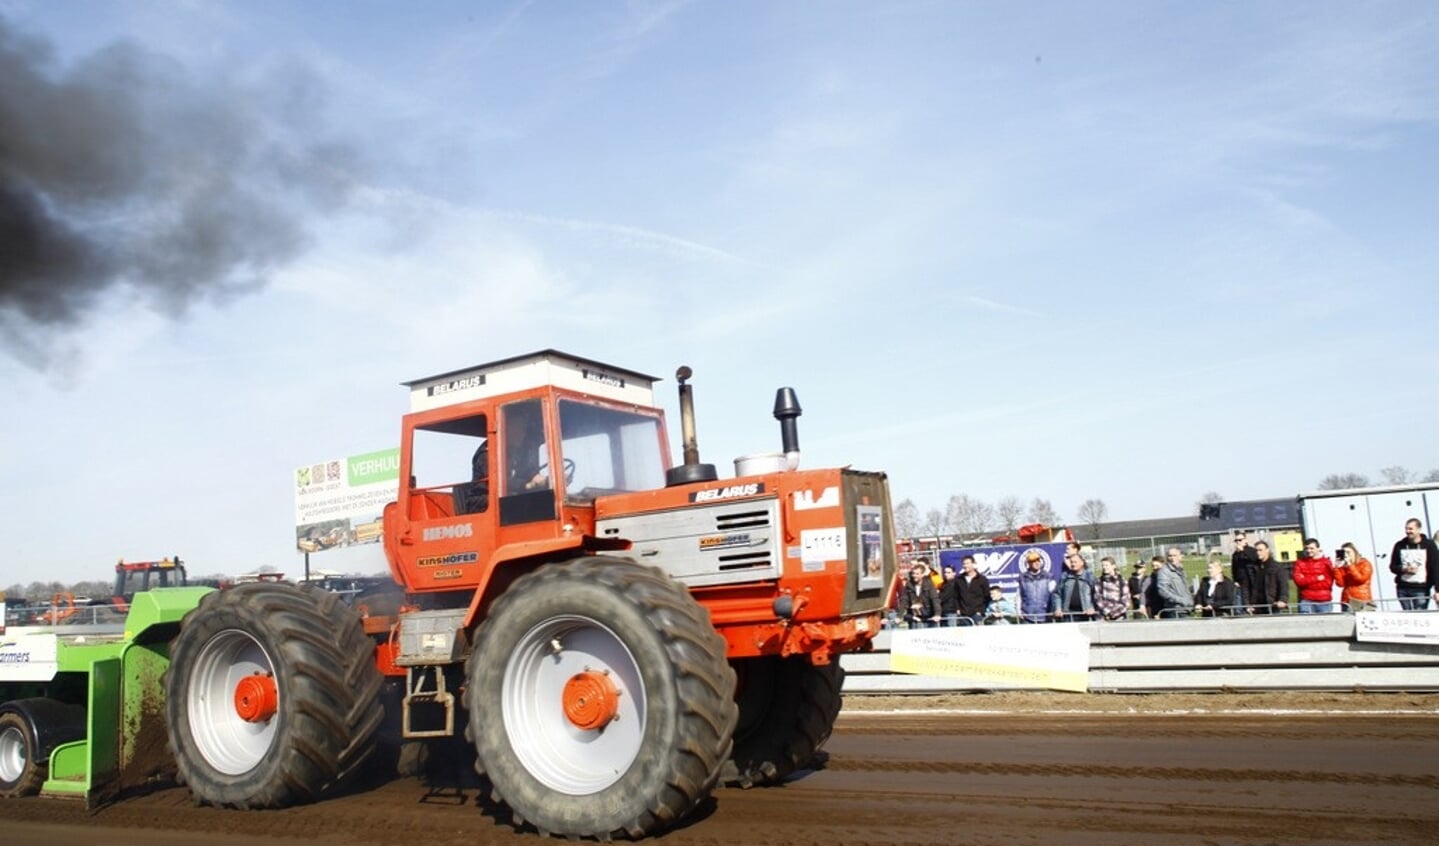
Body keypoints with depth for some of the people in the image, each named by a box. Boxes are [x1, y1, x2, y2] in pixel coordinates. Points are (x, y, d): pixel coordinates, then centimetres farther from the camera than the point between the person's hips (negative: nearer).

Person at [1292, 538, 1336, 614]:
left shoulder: (1326, 562, 6)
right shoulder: (1300, 563, 8)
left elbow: (1328, 583, -4)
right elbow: (1298, 580, -4)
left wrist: (1306, 580, -6)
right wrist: (1317, 578, -6)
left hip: (1325, 602, 0)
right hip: (1307, 602, 0)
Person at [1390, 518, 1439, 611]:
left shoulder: (1429, 545, 0)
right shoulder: (1400, 546, 8)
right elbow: (1392, 567, 13)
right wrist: (1404, 569, -8)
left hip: (1421, 590, -3)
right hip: (1403, 589, 3)